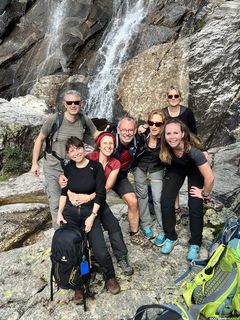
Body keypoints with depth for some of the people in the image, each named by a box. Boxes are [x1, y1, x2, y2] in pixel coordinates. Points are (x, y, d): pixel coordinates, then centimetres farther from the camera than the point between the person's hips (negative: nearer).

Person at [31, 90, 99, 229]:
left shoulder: (85, 120, -10)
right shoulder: (54, 119, -17)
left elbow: (97, 135, 7)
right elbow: (40, 140, -4)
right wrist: (35, 163, -1)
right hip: (53, 168, -2)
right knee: (56, 202, 1)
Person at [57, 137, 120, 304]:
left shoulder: (96, 166, -7)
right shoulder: (68, 168, 3)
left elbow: (101, 194, -9)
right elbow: (64, 192, 12)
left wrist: (92, 216, -13)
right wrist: (59, 212, 3)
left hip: (91, 211, -3)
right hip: (70, 212, 3)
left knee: (100, 252, -12)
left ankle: (110, 276, 19)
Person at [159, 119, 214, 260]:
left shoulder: (192, 150, -40)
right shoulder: (166, 147, -30)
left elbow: (210, 177, -35)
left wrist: (205, 194, -20)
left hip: (194, 169, -3)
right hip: (176, 168, 3)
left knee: (195, 205, -11)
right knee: (166, 201, -8)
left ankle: (195, 244, 11)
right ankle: (171, 237, 13)